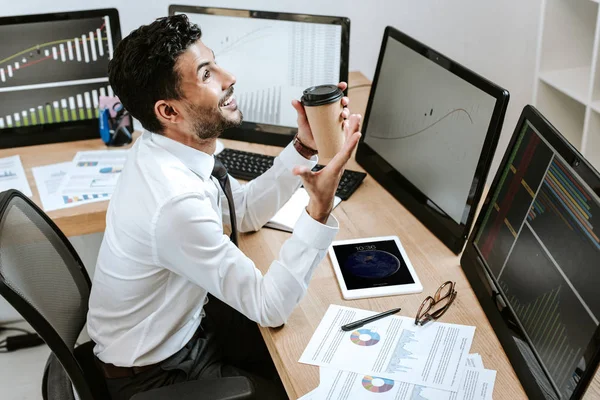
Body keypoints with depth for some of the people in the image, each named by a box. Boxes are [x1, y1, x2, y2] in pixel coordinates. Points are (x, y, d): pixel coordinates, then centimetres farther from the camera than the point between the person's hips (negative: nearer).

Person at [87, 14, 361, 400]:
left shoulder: (168, 148, -10)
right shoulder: (176, 202, -37)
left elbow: (246, 211, 5)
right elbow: (270, 307, -28)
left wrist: (304, 147, -7)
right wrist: (320, 208, -37)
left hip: (180, 322, 8)